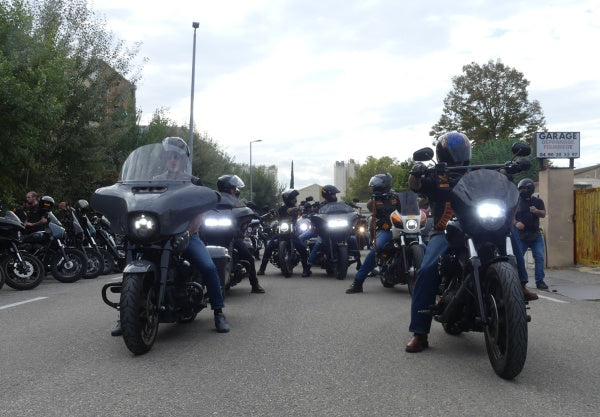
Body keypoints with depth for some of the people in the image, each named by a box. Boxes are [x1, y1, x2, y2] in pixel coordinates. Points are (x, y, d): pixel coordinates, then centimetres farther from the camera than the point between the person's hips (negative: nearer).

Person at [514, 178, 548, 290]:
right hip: (520, 235, -1)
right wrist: (516, 223, -16)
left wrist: (536, 211, -19)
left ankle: (540, 281, 1)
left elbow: (543, 214, 3)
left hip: (536, 235, 1)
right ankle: (521, 280, 9)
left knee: (539, 257, -5)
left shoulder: (538, 201, 13)